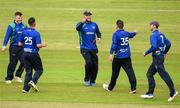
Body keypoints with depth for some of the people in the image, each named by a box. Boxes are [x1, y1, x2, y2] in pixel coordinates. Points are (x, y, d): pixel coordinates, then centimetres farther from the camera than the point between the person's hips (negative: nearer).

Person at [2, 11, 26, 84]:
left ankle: (18, 76, 17)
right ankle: (8, 78, 10)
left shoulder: (24, 26, 8)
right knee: (12, 63, -1)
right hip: (14, 47, -4)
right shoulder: (11, 26, -5)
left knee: (23, 62, -4)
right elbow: (7, 36, -10)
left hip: (22, 47, 4)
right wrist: (4, 45, -19)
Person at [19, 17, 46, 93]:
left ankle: (26, 88, 2)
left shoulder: (24, 32, 3)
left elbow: (20, 44, 5)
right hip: (34, 54, -5)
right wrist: (43, 45, 2)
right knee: (39, 69, 11)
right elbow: (38, 45, -18)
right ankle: (33, 81, -12)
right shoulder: (36, 33, -13)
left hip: (25, 54, 5)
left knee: (28, 71, 10)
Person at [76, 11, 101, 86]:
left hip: (93, 48, 4)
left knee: (95, 65, 1)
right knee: (89, 62, -22)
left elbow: (98, 33, 22)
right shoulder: (81, 24, -4)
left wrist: (99, 38, -1)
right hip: (84, 48, -4)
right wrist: (82, 22, -47)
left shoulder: (94, 25, 10)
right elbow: (77, 27, -27)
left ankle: (92, 81, 20)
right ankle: (86, 80, -3)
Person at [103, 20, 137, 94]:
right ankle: (133, 88, -14)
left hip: (118, 57, -4)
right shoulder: (126, 33, 10)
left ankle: (110, 87, 25)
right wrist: (134, 33, 57)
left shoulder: (116, 34, -9)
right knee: (130, 71, -3)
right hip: (127, 57, 4)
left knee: (115, 73, 9)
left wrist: (111, 54, -24)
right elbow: (131, 35, 34)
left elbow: (114, 44, -19)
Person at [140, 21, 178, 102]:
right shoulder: (161, 34, 14)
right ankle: (150, 93, 15)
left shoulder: (153, 35, -13)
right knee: (149, 74, 15)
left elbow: (154, 47, -24)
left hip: (157, 57, -10)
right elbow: (168, 44, 16)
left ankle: (173, 92, -12)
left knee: (163, 74, -10)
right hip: (161, 57, 10)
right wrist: (164, 53, 25)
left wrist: (146, 53, -13)